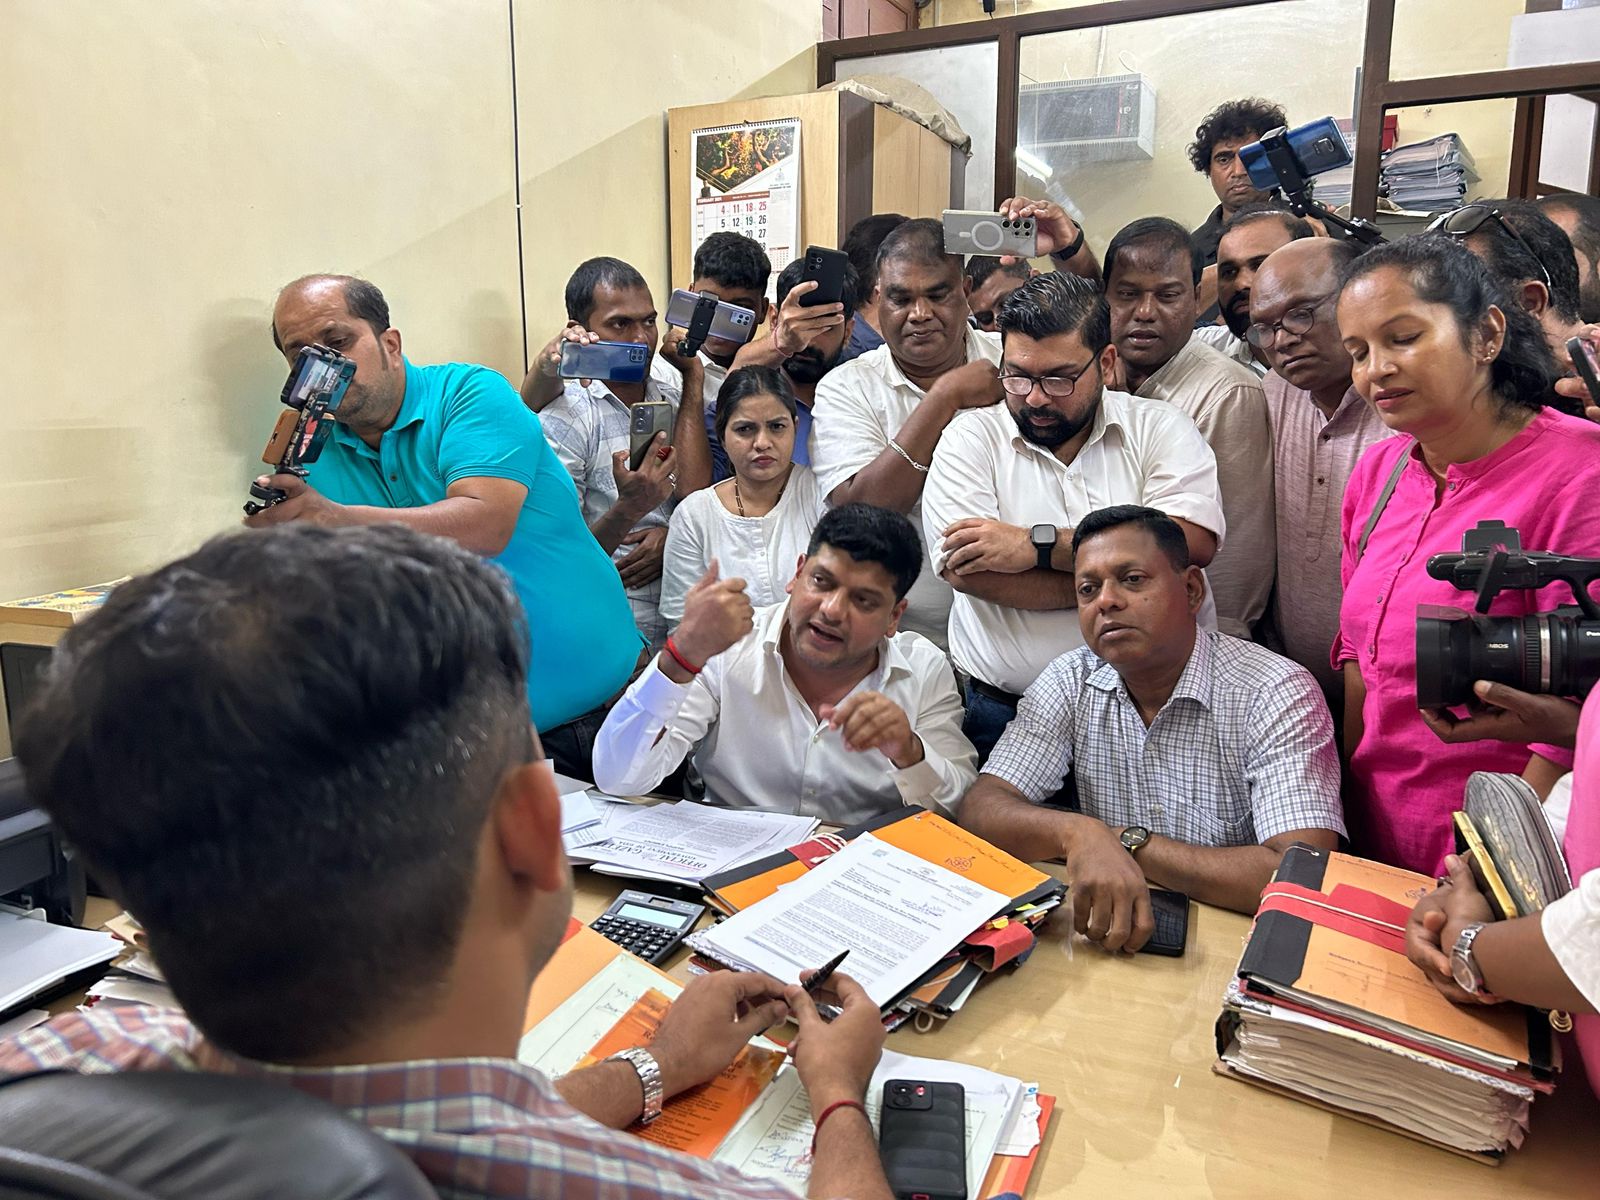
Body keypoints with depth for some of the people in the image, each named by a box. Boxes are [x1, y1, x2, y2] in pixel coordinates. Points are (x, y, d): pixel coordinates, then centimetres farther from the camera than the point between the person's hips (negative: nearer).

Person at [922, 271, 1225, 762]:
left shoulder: (1160, 428, 8)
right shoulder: (971, 437, 4)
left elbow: (1193, 543, -9)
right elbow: (971, 573, -10)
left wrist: (1038, 545, -13)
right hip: (1007, 715, 0)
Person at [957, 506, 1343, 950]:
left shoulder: (1277, 694, -14)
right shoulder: (1070, 681, -2)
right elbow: (981, 810, -10)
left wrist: (1126, 842, -20)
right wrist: (1075, 831, -30)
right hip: (1109, 939, 3)